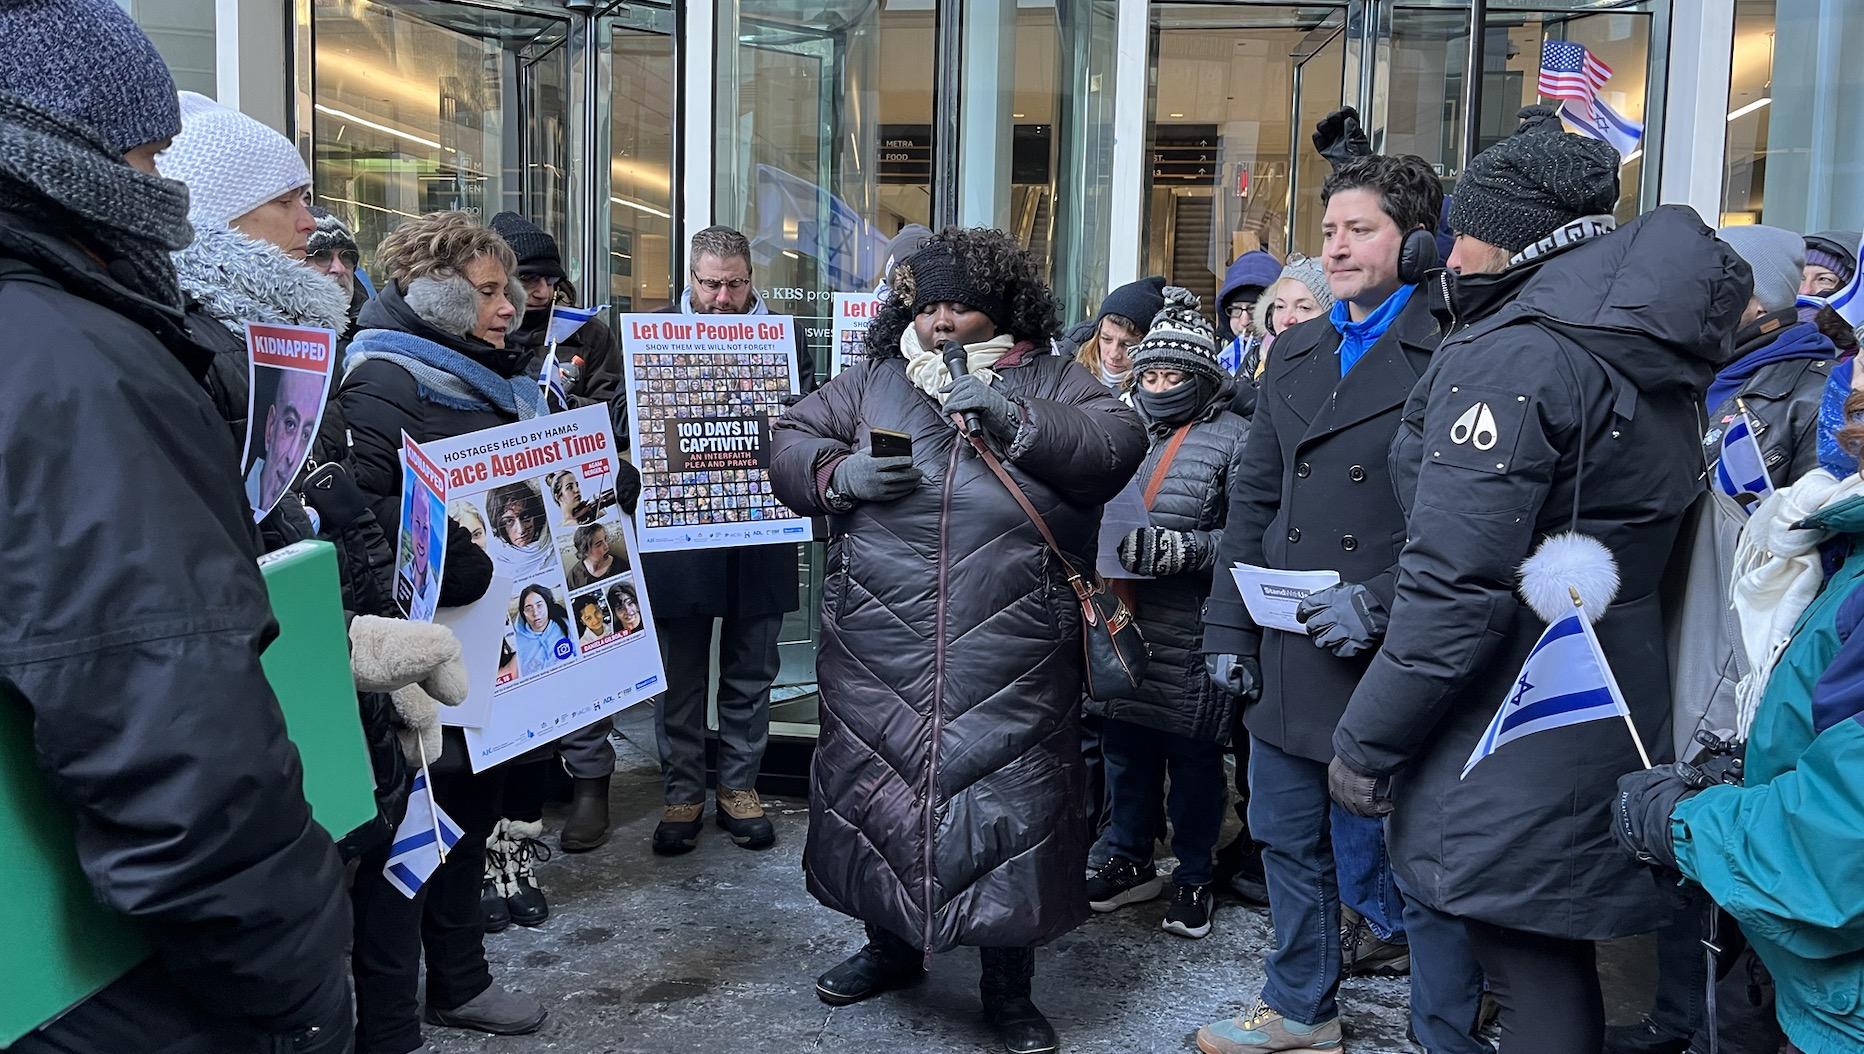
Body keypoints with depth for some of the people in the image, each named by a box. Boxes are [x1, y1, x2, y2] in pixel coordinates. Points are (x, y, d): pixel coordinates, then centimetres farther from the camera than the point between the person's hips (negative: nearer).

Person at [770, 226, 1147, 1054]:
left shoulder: (1050, 382, 7)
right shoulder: (872, 382, 13)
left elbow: (1117, 443, -8)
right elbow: (791, 442, 12)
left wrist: (1017, 419, -20)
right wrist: (839, 474, -9)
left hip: (1012, 663, -2)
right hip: (878, 655, 3)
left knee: (1011, 800, 3)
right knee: (874, 785, 14)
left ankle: (1008, 982, 23)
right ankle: (890, 944, 38)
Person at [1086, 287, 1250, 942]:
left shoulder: (1232, 439, -6)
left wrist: (1183, 549, -24)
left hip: (1191, 635, -5)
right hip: (1122, 625, 5)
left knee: (1193, 754, 6)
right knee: (1124, 743, 15)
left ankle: (1194, 877, 24)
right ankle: (1130, 862, 32)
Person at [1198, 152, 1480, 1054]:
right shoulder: (1295, 355, 14)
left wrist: (1382, 603, -20)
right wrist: (1229, 628, 9)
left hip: (1399, 661, -7)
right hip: (1288, 657, 7)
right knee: (1289, 839, 18)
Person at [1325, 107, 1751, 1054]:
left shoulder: (1514, 356, -19)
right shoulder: (1644, 354, 12)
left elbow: (1459, 584, -24)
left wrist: (1365, 742, -16)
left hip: (1511, 758, -9)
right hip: (1598, 719, 9)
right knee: (1558, 967, 20)